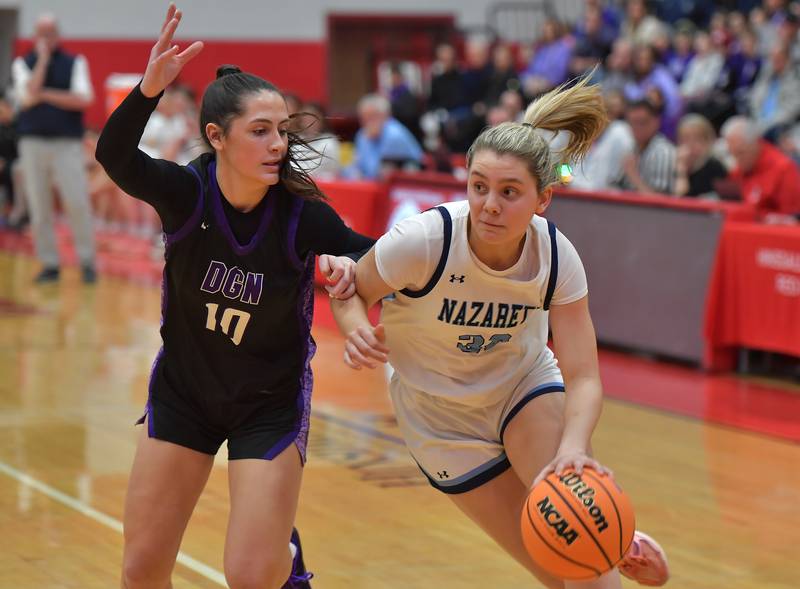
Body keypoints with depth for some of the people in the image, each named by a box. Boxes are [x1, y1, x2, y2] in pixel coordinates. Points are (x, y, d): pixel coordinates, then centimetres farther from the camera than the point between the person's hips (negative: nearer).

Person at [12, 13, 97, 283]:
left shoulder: (75, 63, 5)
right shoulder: (22, 64, 7)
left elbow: (83, 99, -9)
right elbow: (28, 97, -11)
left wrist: (46, 95, -10)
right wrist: (43, 59, -9)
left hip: (68, 143, -1)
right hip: (33, 142, 2)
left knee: (78, 204, -10)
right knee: (39, 208, 2)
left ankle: (87, 261, 1)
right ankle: (49, 264, 10)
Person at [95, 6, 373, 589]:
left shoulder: (302, 213, -21)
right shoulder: (186, 190, -21)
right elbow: (115, 157, -40)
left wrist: (350, 265, -31)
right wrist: (149, 88, -57)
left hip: (270, 403, -2)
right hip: (182, 391, 2)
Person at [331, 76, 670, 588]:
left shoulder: (556, 257, -22)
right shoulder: (422, 241, -29)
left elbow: (583, 377, -23)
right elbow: (351, 291, -11)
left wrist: (572, 449, -43)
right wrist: (358, 331, -34)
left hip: (524, 383, 1)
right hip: (441, 413, -1)